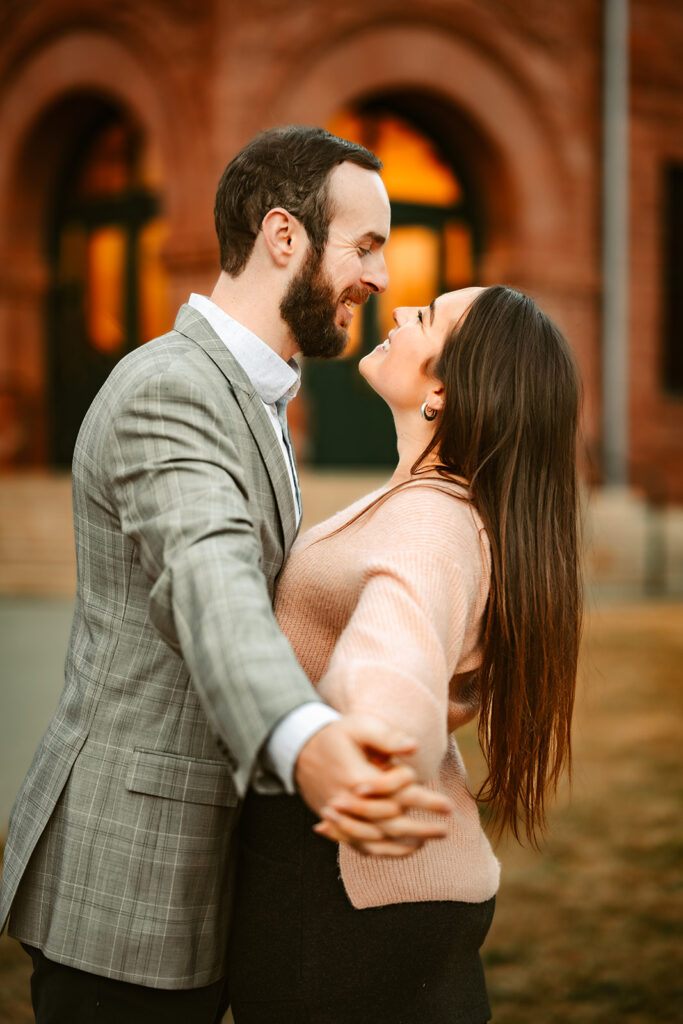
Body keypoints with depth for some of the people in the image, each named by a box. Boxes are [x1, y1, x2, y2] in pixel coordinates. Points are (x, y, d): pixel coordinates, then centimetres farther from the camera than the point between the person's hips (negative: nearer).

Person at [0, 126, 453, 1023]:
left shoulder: (233, 397, 15)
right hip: (125, 880, -10)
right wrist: (307, 750, -58)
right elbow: (209, 589, -39)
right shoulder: (166, 393, -19)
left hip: (178, 871, 10)